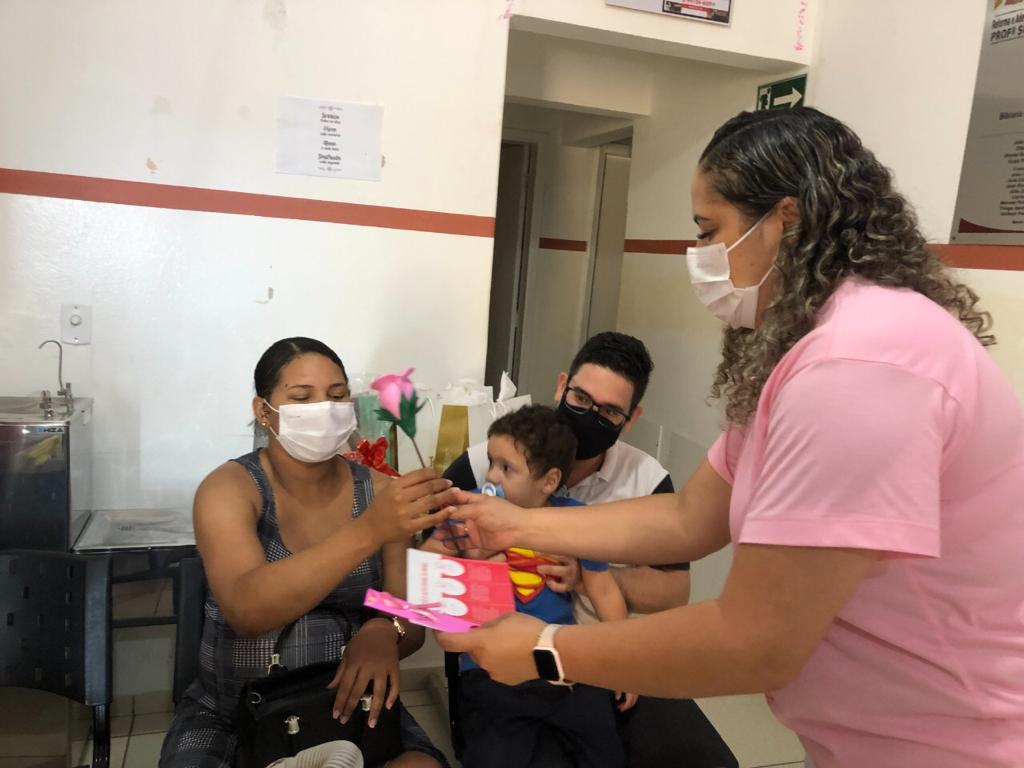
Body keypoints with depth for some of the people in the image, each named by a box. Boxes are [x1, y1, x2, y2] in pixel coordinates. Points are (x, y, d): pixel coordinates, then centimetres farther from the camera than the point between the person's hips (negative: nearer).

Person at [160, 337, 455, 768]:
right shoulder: (228, 488, -12)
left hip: (349, 706, 1)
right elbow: (246, 611, -30)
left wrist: (383, 632, -27)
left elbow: (412, 620, -3)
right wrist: (369, 531, -42)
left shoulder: (378, 491, -4)